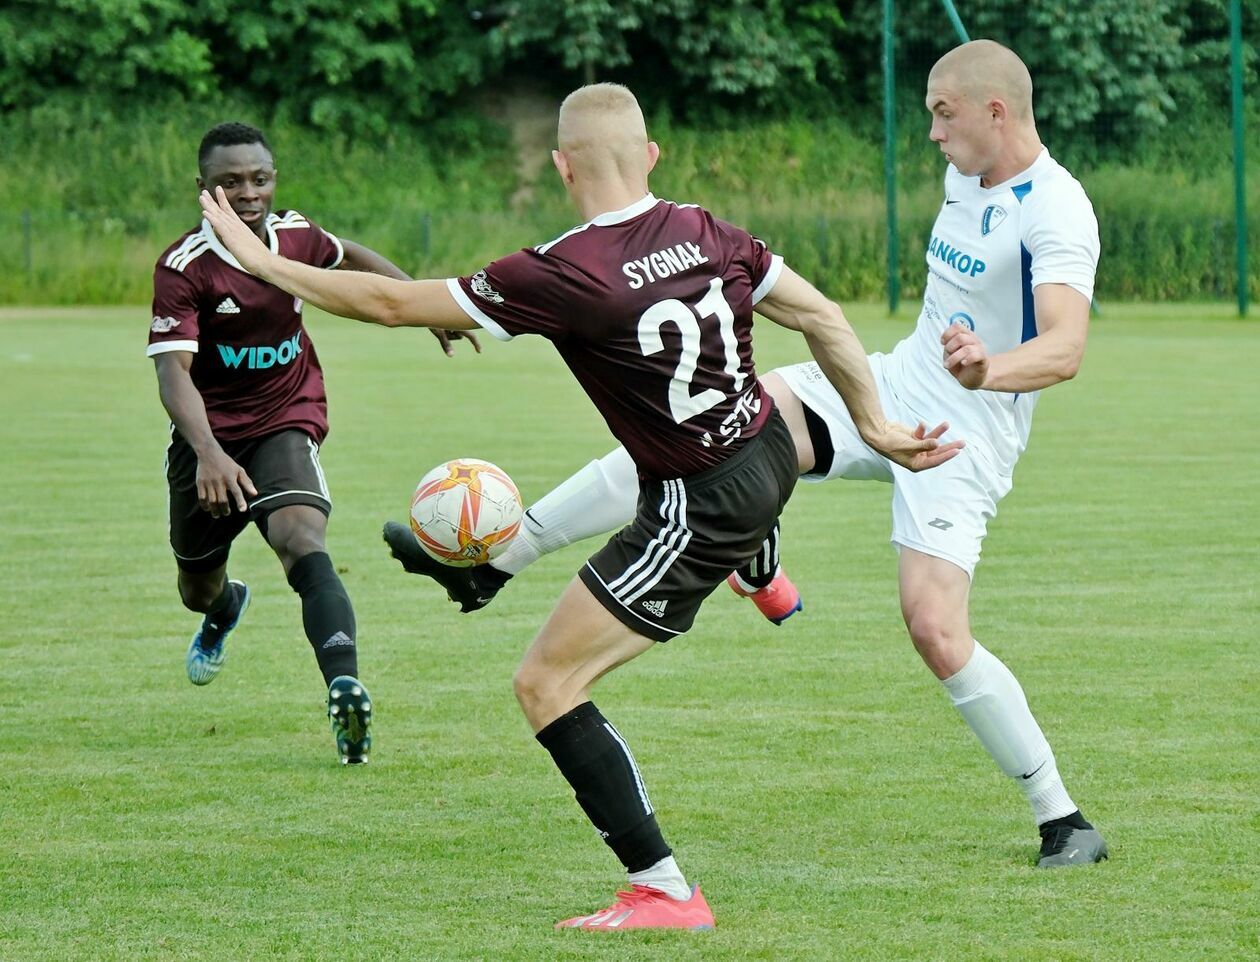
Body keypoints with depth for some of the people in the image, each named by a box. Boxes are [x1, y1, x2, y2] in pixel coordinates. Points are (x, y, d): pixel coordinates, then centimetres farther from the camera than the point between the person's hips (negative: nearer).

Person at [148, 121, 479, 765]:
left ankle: (344, 688, -47)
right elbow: (173, 371, -30)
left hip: (287, 423, 0)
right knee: (197, 585, 18)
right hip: (210, 438, 0)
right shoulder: (183, 268, -19)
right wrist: (209, 453, -46)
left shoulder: (296, 236, -5)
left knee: (302, 539, -29)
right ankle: (223, 612, 59)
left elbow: (351, 259, 20)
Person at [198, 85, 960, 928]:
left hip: (700, 516, -8)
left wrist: (264, 263, -8)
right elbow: (821, 317, -3)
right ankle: (761, 574, 77)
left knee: (546, 684, -2)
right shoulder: (706, 234, -10)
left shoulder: (562, 277, -26)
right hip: (769, 454, 8)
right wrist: (877, 429, 8)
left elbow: (394, 303, -20)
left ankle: (664, 892, -5)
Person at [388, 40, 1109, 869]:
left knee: (935, 627, -21)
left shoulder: (1056, 212, -20)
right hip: (887, 389, 8)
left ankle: (1065, 823, -6)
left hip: (960, 440, -8)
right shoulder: (964, 179, 7)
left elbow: (1065, 348, -36)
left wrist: (989, 370, -54)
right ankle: (496, 559, -7)